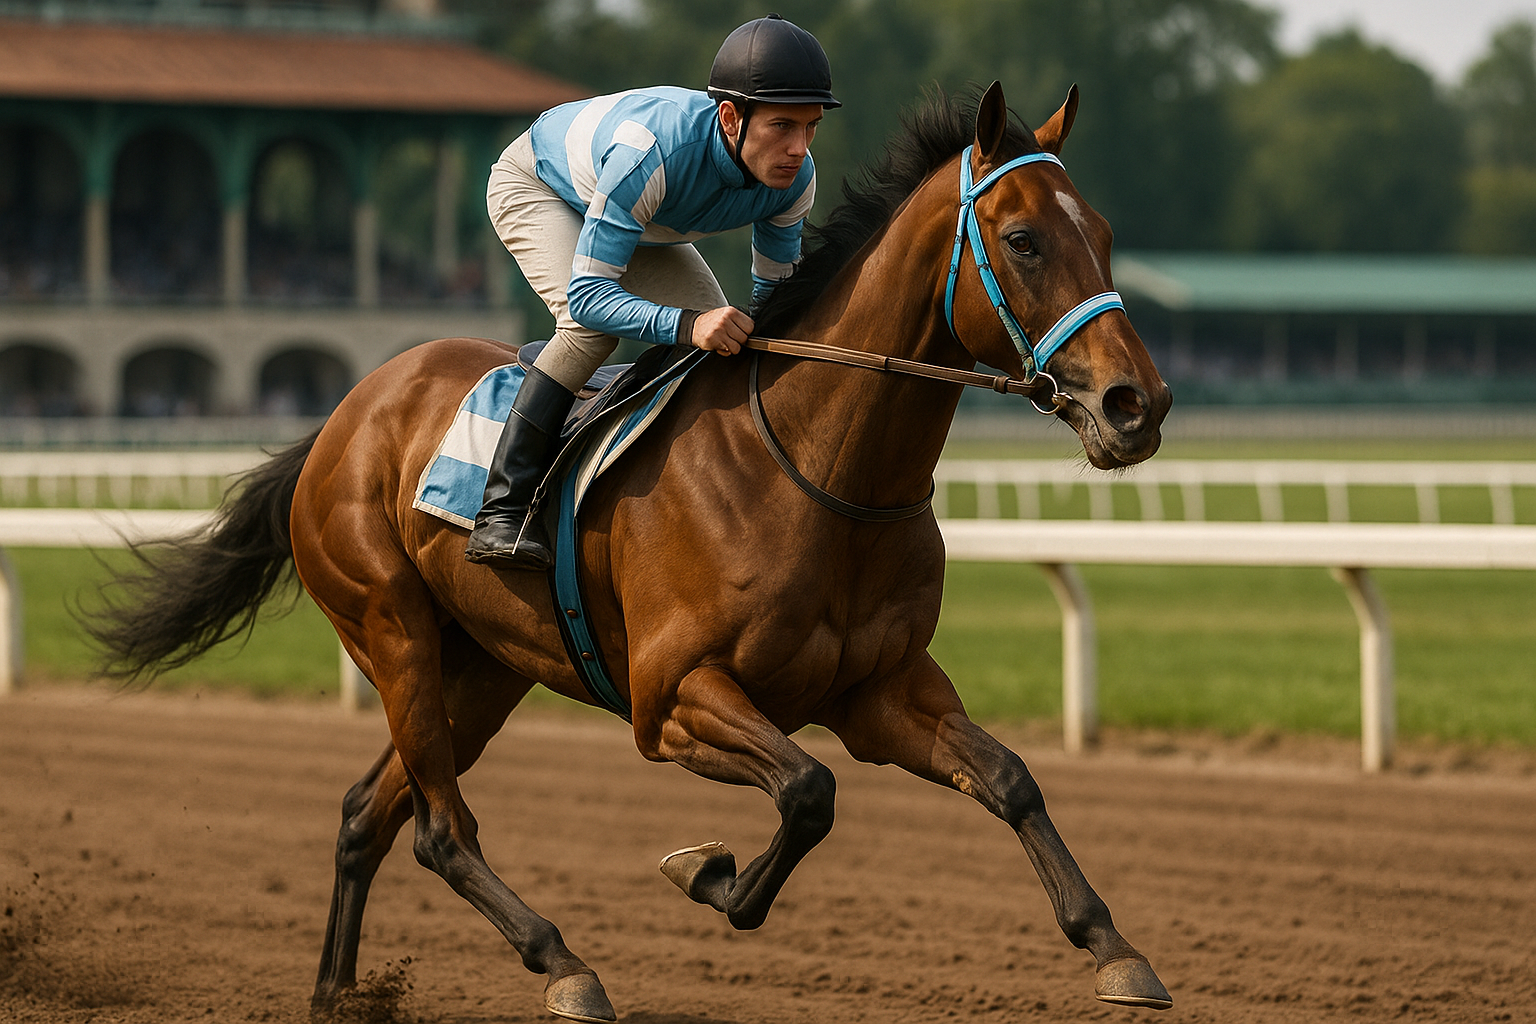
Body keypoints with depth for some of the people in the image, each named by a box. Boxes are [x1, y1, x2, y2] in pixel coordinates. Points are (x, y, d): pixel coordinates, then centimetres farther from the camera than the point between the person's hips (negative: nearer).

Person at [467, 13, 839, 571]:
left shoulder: (795, 177, -27)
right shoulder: (653, 149, -46)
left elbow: (774, 295, -8)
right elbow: (587, 295, -47)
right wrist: (686, 325, -61)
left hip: (650, 228, 7)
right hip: (535, 185, -6)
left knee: (720, 335, -4)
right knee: (592, 325, -30)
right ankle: (503, 512, -29)